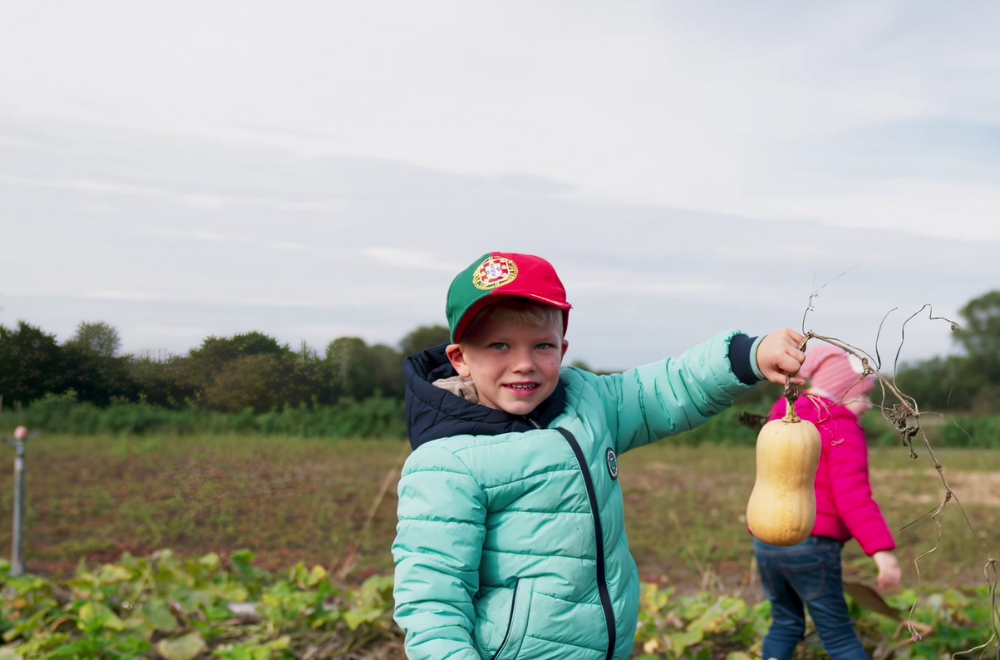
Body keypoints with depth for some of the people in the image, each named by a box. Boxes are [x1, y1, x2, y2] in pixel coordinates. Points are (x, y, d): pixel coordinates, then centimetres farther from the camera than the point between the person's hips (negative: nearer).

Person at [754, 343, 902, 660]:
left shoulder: (782, 419, 16)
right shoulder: (842, 429, -9)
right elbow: (852, 494, -22)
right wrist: (881, 549, -27)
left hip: (766, 541, 7)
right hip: (811, 546, -7)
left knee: (786, 624, 21)